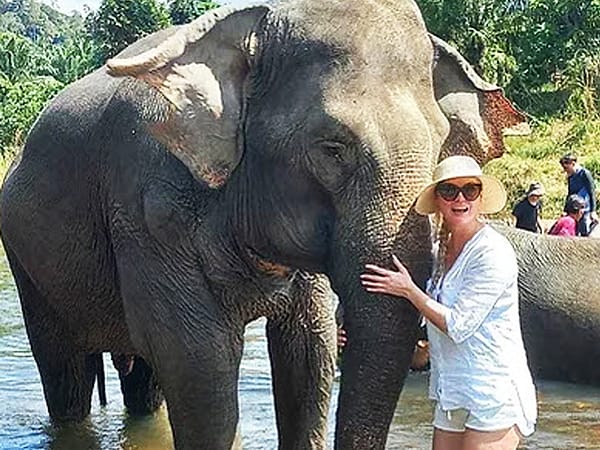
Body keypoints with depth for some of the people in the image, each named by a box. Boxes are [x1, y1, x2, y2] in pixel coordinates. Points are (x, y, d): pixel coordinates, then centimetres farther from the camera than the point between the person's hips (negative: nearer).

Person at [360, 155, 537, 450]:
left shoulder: (493, 252, -13)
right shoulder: (440, 252, 10)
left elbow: (458, 325, -17)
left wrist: (408, 290, -9)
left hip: (493, 395, -7)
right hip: (451, 397, 7)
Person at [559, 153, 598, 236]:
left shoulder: (584, 173, -7)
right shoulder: (570, 177, 14)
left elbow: (592, 193, -8)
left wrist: (593, 211, -12)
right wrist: (565, 211, 19)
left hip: (585, 211, -7)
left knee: (584, 234, -8)